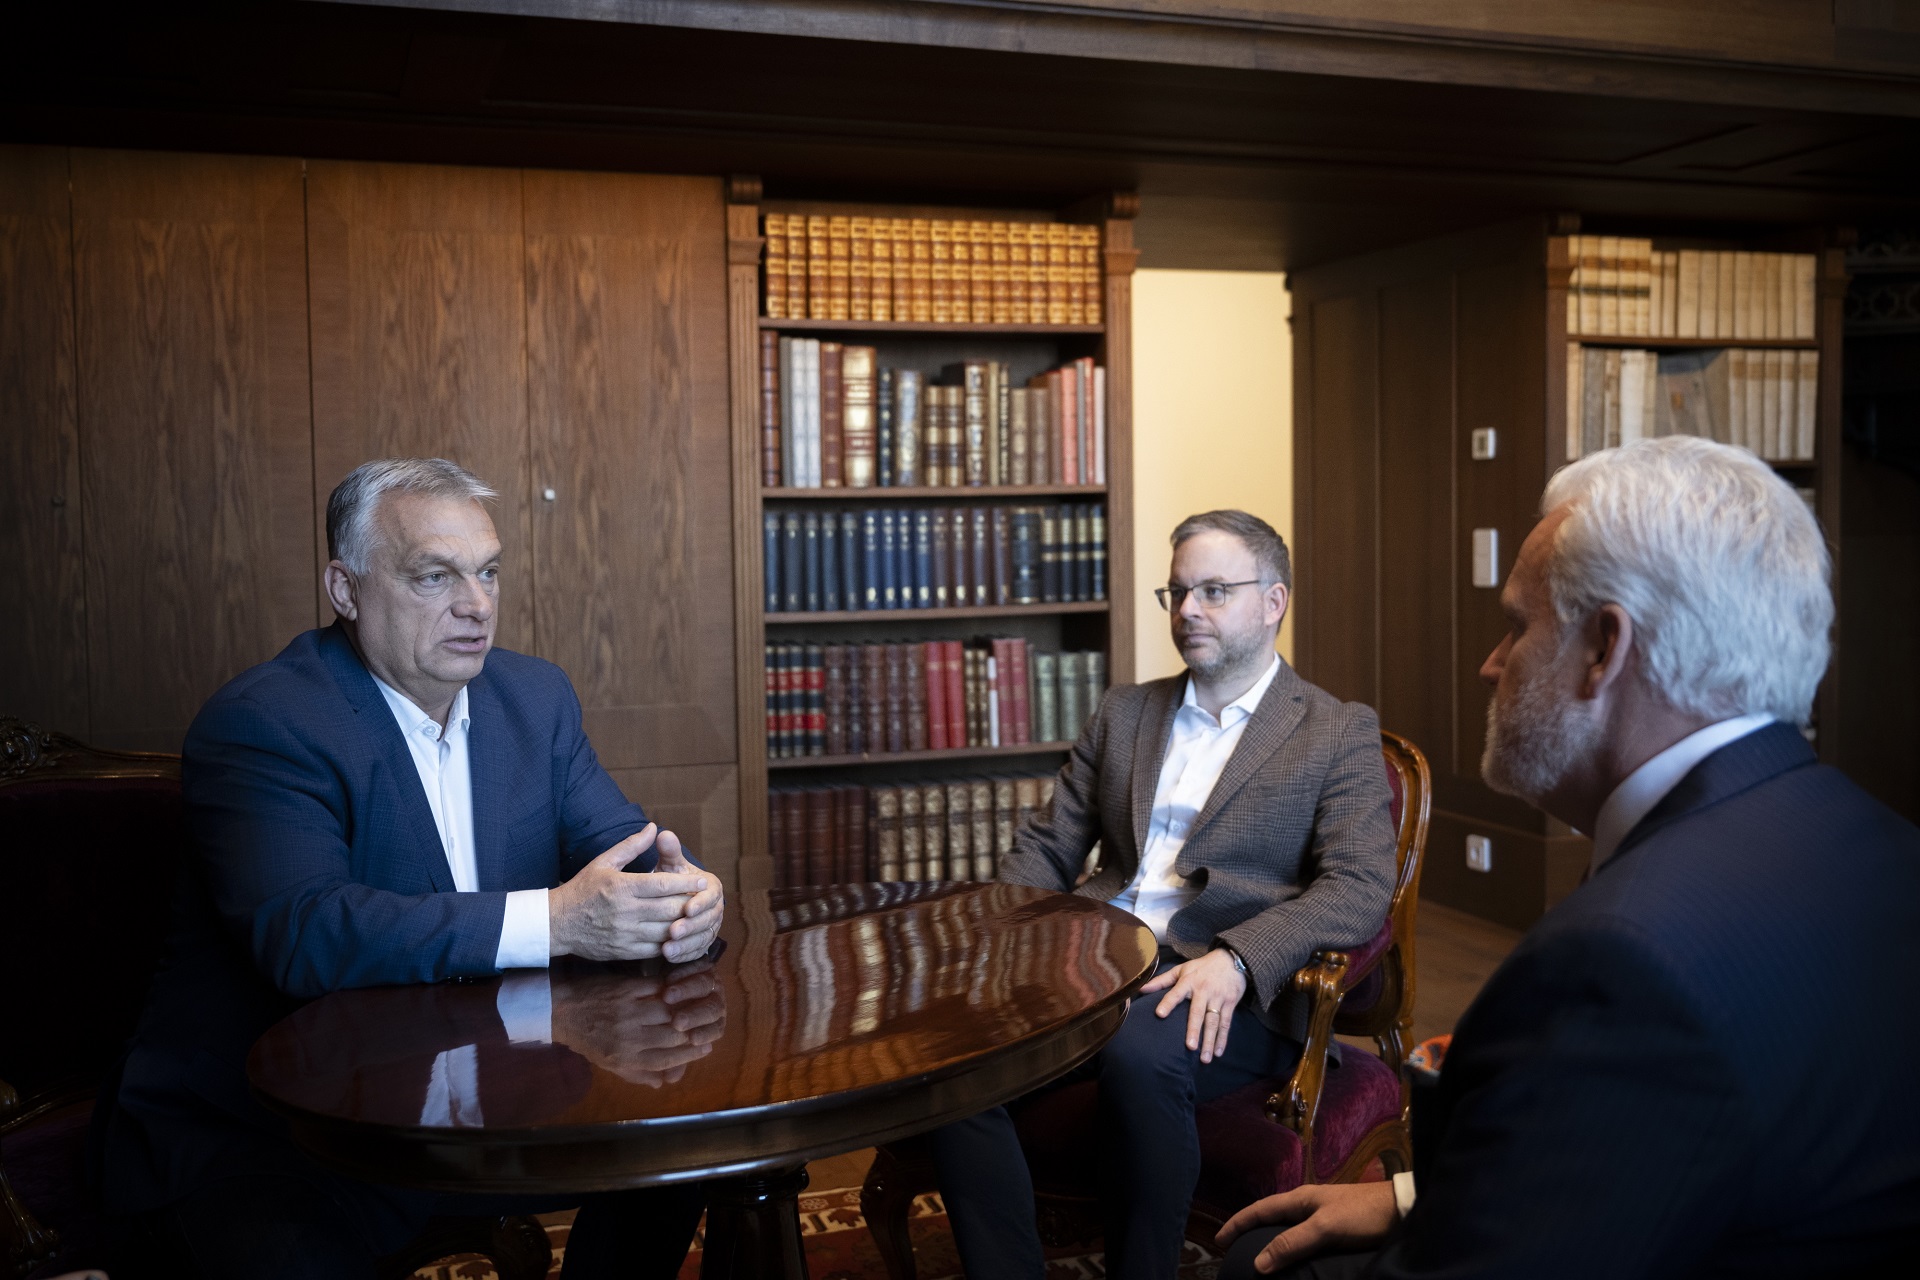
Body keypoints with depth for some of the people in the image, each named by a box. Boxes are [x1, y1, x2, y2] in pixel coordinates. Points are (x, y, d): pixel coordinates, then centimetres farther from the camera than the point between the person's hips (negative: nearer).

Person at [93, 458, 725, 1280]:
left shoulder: (535, 696, 6)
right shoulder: (258, 723, -15)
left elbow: (621, 842, 3)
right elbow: (303, 933, -29)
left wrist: (680, 895, -22)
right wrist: (554, 921, -35)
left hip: (481, 1104, 7)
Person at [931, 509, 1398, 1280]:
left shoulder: (1338, 734, 7)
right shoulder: (1123, 713, 21)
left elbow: (1360, 888, -6)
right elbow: (1045, 849, 19)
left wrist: (1238, 959, -22)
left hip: (1232, 992, -4)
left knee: (1140, 1054, -36)